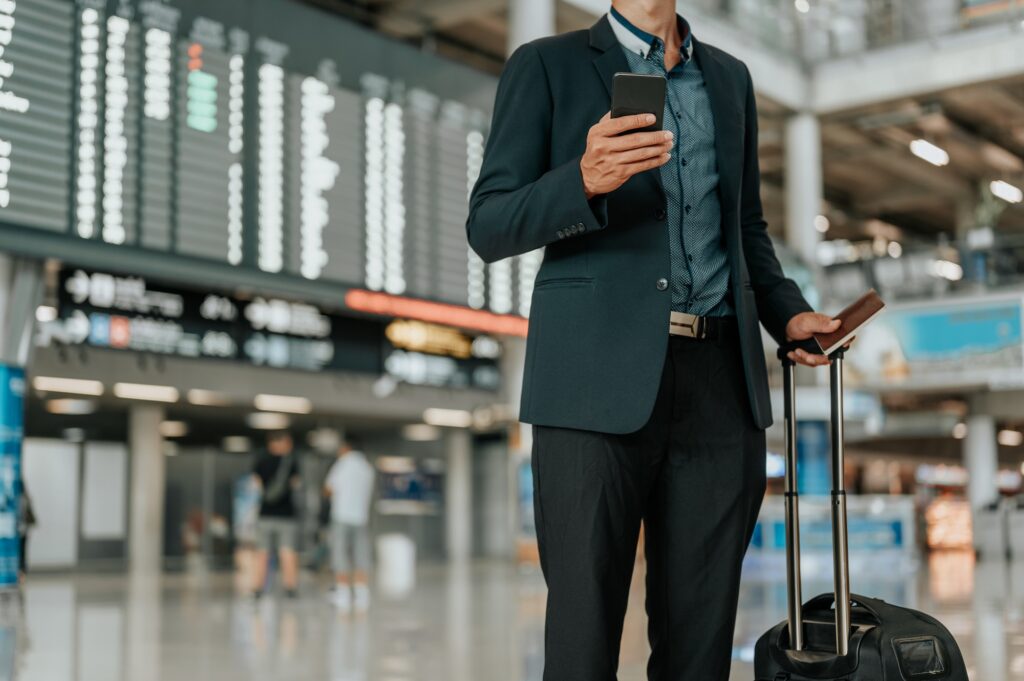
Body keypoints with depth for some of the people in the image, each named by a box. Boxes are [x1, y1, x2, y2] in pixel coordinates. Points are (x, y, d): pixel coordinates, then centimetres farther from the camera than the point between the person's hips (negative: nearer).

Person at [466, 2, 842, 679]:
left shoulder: (730, 78, 20)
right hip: (598, 379, -4)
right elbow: (489, 228, -1)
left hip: (720, 383, 4)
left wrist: (787, 313, 7)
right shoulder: (546, 66, 7)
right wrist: (585, 179, -20)